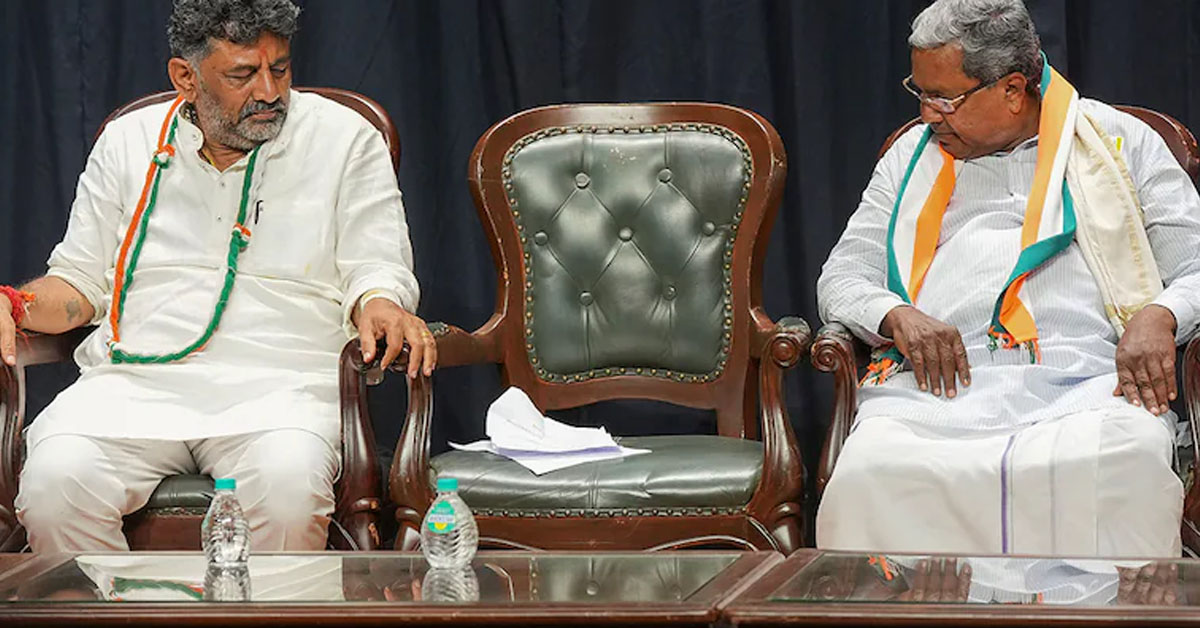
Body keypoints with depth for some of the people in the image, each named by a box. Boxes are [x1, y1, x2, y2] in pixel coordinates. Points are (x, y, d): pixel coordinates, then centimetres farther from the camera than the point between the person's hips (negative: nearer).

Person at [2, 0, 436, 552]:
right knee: (56, 478, -29)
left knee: (290, 481, -36)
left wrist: (378, 303, -17)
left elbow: (375, 266, 7)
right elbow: (80, 280, 20)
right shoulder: (128, 143, 16)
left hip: (279, 384, -1)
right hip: (132, 382, 2)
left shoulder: (345, 140, 10)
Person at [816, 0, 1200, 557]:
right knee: (867, 479, -34)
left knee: (1124, 470, -39)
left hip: (1088, 380, -2)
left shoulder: (1121, 141, 19)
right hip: (940, 382, 2)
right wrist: (898, 316, -2)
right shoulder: (912, 156, 26)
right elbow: (841, 279, 22)